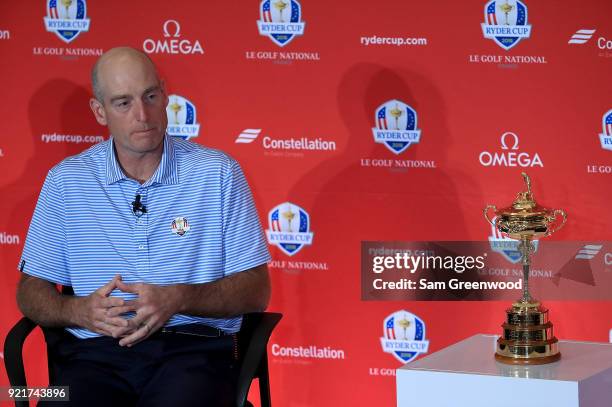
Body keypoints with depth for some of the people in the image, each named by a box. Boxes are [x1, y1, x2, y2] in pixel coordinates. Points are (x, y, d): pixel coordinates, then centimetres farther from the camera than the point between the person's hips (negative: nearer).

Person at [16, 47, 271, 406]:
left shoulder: (217, 172, 7)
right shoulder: (65, 181, 11)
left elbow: (256, 290, 5)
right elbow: (31, 293, 13)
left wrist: (177, 299, -13)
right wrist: (79, 311, -10)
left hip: (194, 346, -1)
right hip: (97, 350, 1)